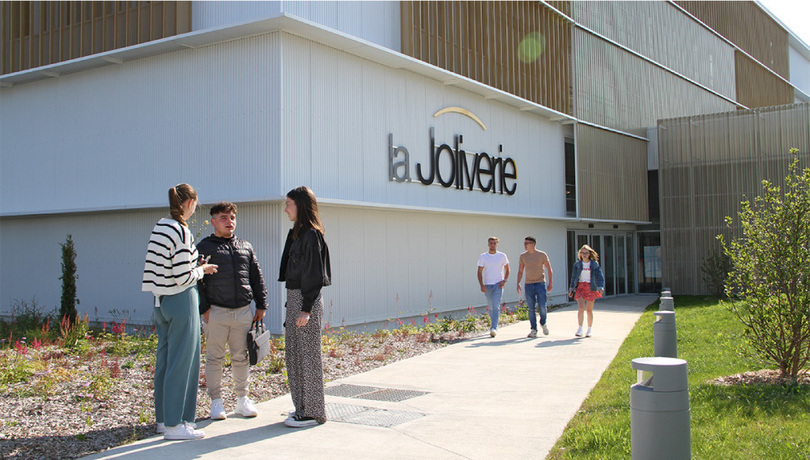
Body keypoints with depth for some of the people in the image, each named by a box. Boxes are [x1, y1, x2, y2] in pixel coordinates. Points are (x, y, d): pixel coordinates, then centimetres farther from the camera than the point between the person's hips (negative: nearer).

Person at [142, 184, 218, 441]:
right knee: (181, 361, -2)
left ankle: (163, 418, 25)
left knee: (164, 359, 15)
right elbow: (183, 277, -19)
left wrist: (195, 267, 16)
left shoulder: (159, 227, 9)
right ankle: (174, 424, 4)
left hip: (161, 301, 9)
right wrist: (202, 270, -1)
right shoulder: (181, 231, -17)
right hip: (181, 300, -9)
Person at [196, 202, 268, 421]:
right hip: (216, 312, -3)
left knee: (242, 357, 9)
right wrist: (203, 309, -8)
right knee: (214, 357, 2)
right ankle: (216, 401, 13)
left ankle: (242, 399, 21)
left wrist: (261, 306, 11)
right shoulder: (204, 248, 3)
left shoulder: (246, 247, 15)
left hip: (243, 312, 3)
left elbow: (257, 279, 17)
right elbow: (196, 281, -1)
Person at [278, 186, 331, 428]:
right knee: (293, 354, 14)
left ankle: (313, 412, 6)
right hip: (294, 298, 10)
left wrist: (307, 309, -20)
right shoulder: (297, 233, 15)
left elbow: (313, 275, -17)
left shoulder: (311, 235, -14)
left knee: (307, 354, -3)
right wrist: (293, 304, 18)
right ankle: (302, 406, 24)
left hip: (306, 299, -10)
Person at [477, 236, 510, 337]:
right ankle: (493, 325, 26)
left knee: (496, 306, -15)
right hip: (487, 285, 2)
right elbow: (480, 272, 3)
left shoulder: (502, 256, 3)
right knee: (490, 308, 10)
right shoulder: (482, 257, 3)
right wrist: (481, 285, -9)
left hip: (498, 285, -2)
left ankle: (494, 328, -19)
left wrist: (504, 281, -4)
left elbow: (507, 270, 11)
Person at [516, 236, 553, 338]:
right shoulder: (523, 256, 7)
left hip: (540, 284, -2)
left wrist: (550, 283, 0)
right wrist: (518, 284, 3)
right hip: (528, 285, 2)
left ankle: (543, 323, 19)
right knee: (531, 308, 0)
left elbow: (549, 270, 5)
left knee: (542, 307, -8)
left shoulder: (542, 255, -1)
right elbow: (520, 271, 14)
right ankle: (534, 330, 7)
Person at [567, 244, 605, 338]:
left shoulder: (594, 264, 2)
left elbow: (600, 276, -3)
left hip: (591, 288, -1)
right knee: (581, 308, -15)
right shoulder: (577, 264, 7)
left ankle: (589, 329, 18)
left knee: (589, 310, 4)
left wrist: (601, 287, -17)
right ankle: (580, 328, -13)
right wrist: (571, 288, 10)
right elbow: (573, 277, 14)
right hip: (580, 287, 1)